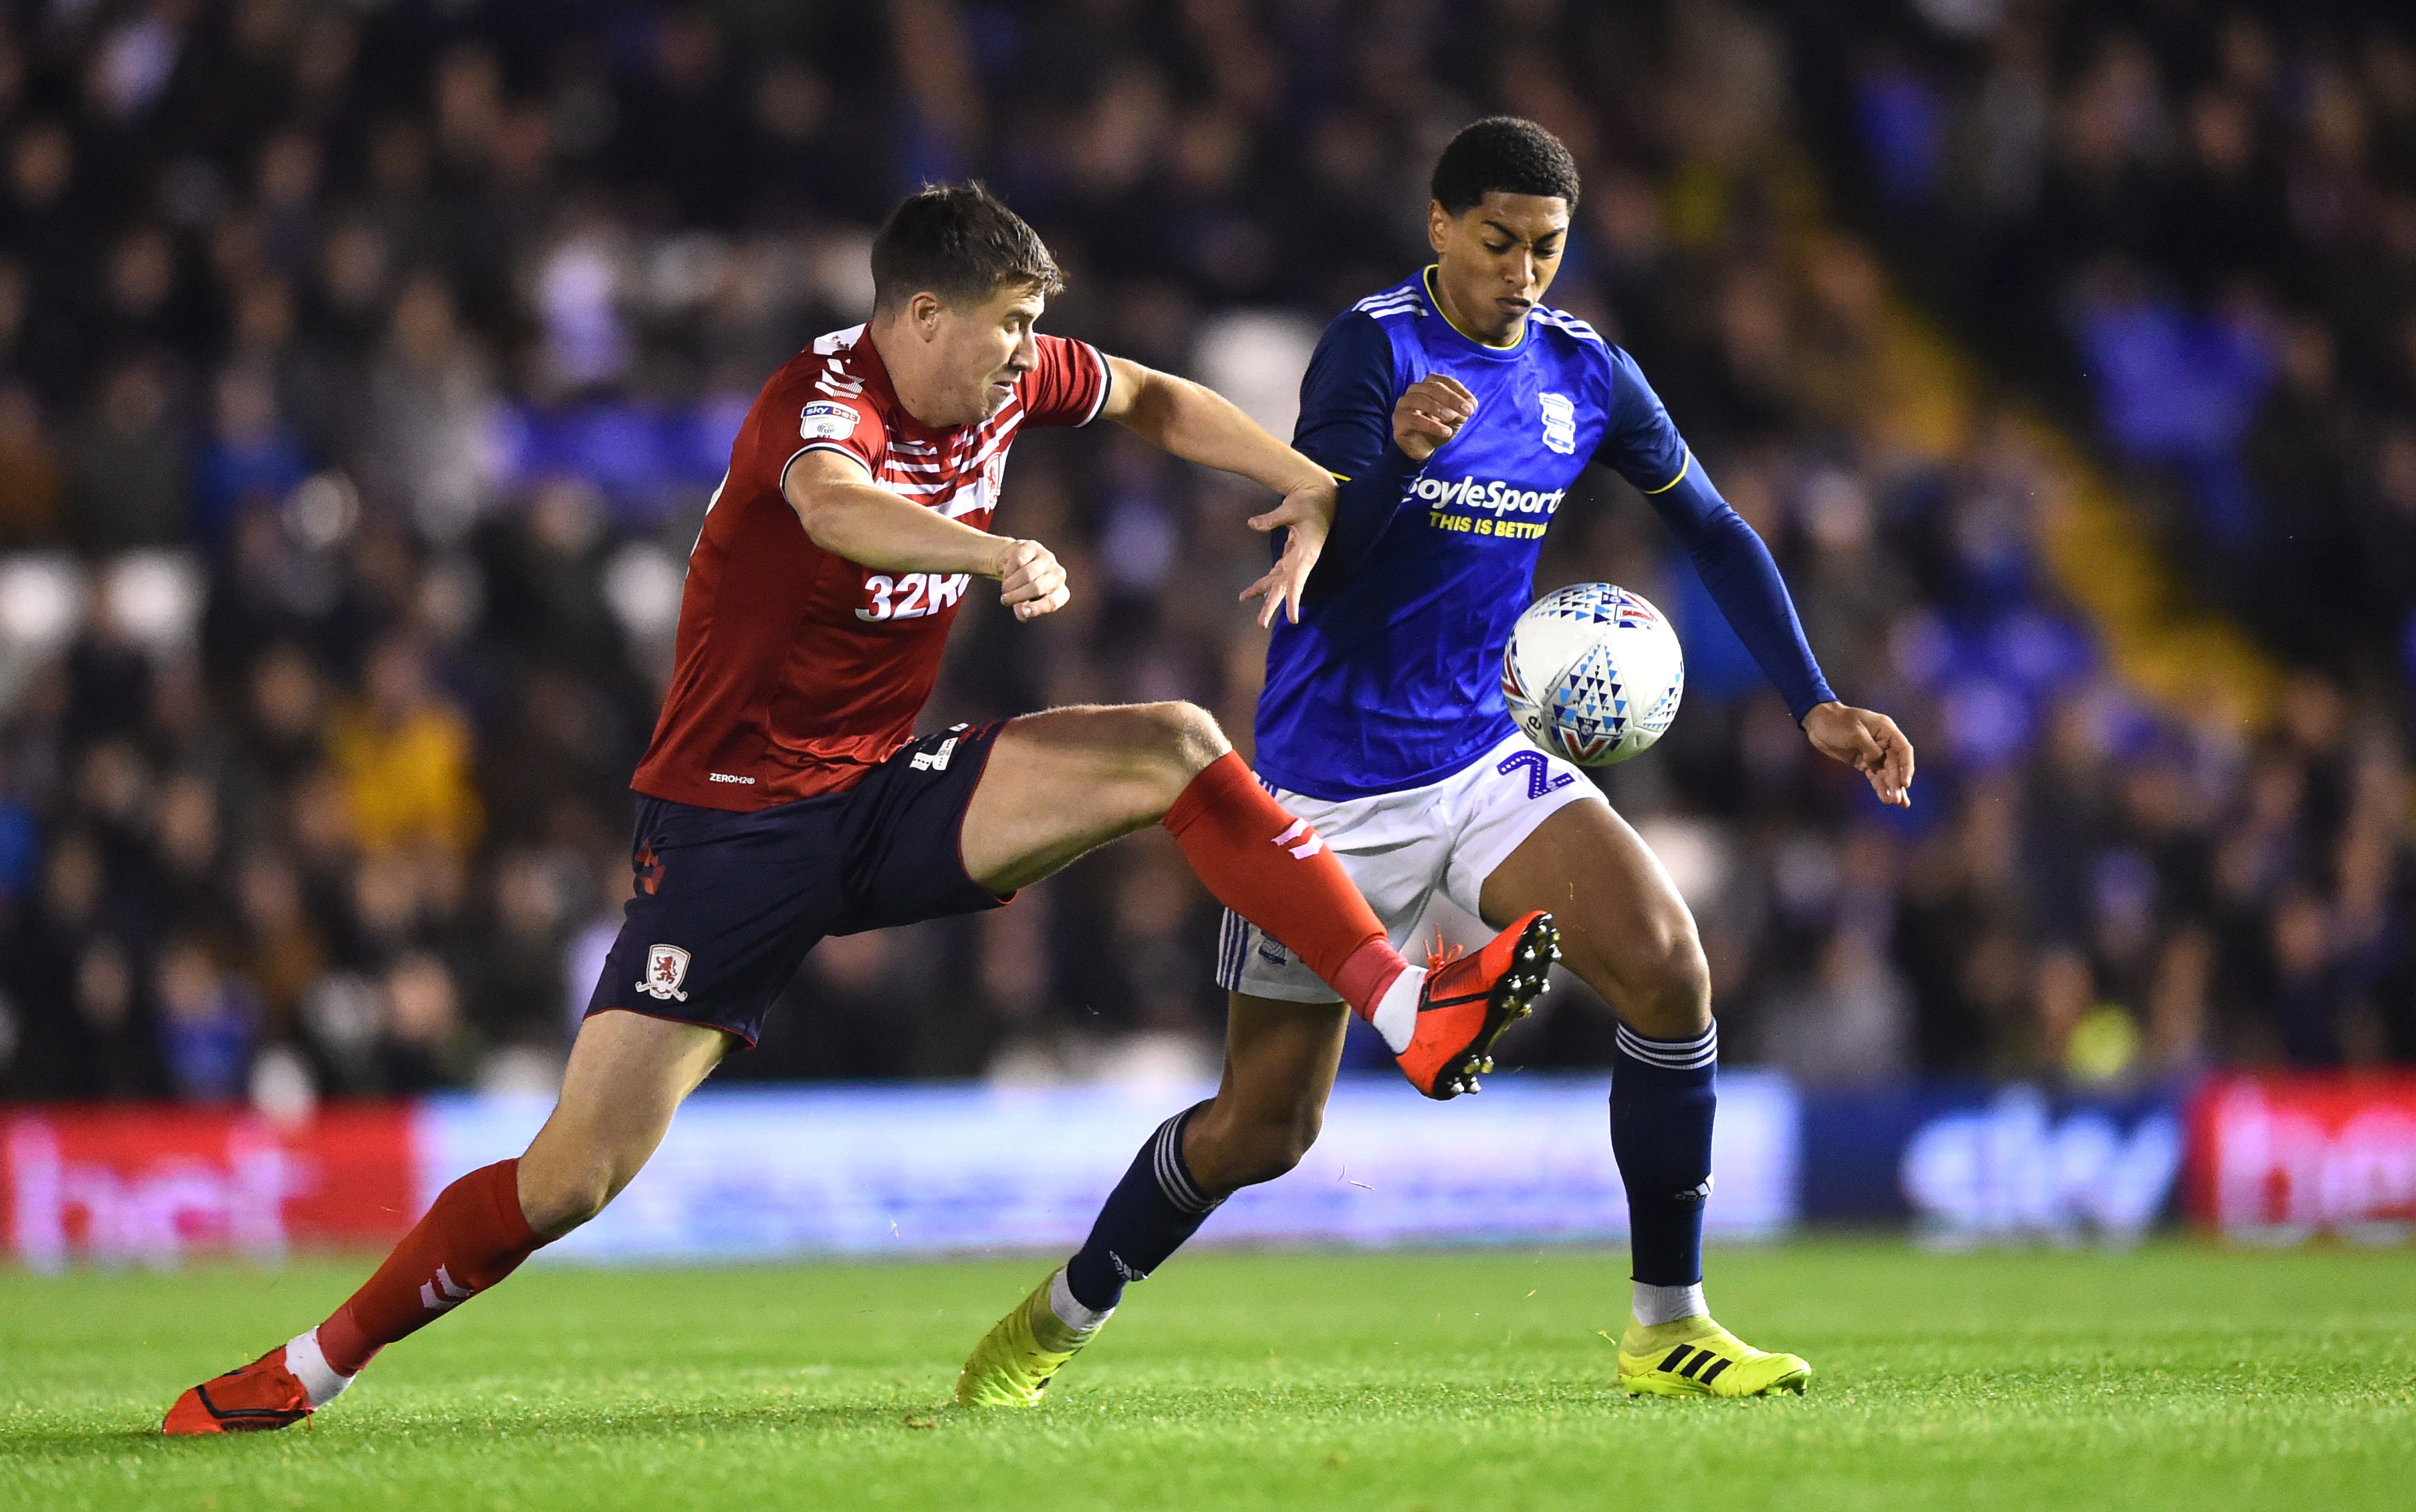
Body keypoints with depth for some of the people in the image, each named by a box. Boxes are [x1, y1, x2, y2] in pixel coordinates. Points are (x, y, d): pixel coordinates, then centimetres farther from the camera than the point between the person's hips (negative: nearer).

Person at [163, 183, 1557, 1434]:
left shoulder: (1000, 381, 0)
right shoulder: (826, 396, -22)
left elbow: (1153, 398, 21)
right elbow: (833, 505, -47)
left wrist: (1313, 489, 10)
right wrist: (1000, 556, -65)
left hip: (889, 795, 6)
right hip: (736, 819, -6)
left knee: (1172, 749, -12)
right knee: (575, 1176, -12)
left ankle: (1415, 1015, -13)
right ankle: (307, 1372, 2)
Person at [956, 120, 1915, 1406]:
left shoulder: (1585, 371, 2)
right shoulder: (1375, 348, -14)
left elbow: (1713, 531, 14)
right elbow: (1304, 565, -22)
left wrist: (1814, 706, 7)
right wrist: (1396, 455, -41)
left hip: (1481, 758, 5)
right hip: (1328, 789, -5)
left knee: (1668, 964, -19)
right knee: (1260, 1128, -2)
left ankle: (1667, 1327, -8)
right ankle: (1058, 1320, 24)